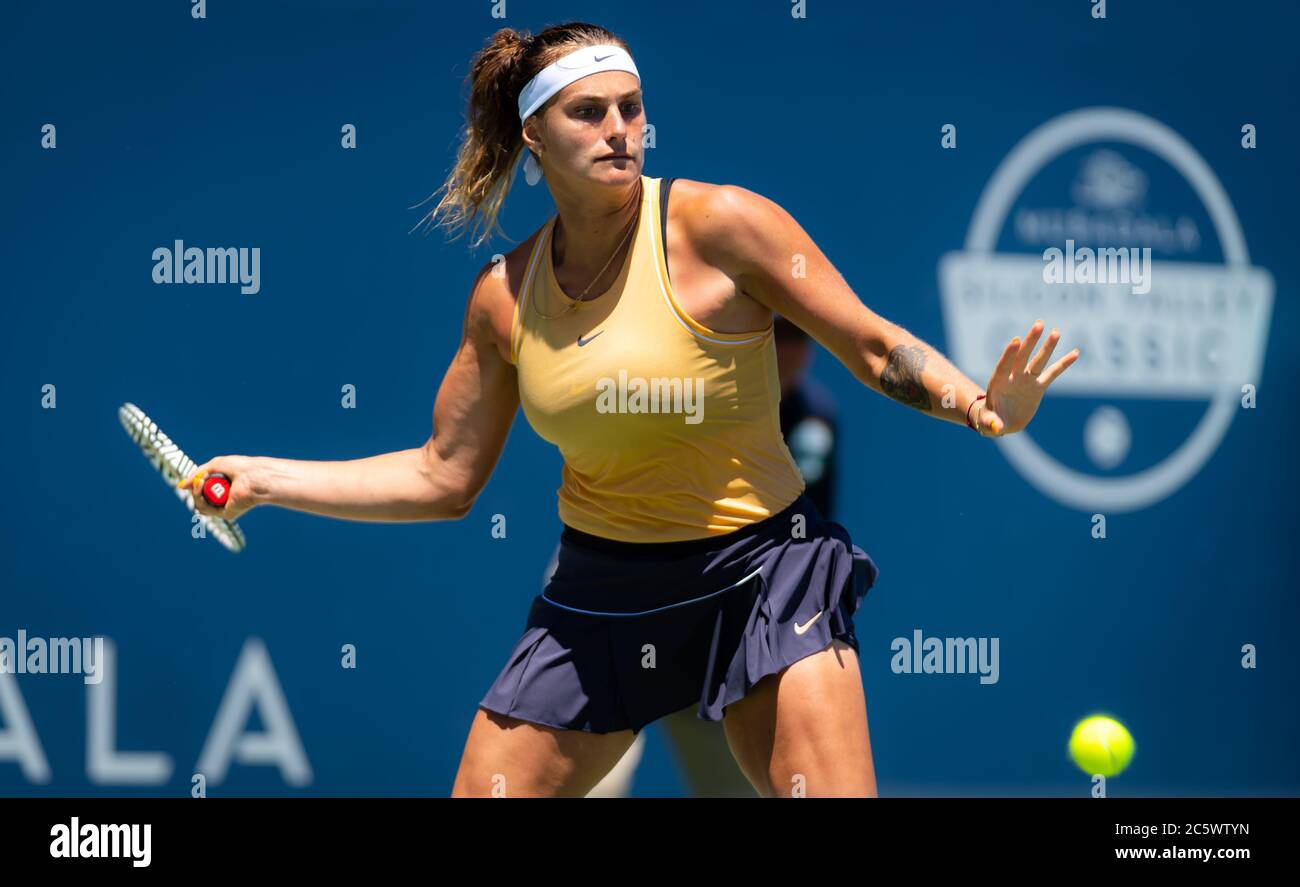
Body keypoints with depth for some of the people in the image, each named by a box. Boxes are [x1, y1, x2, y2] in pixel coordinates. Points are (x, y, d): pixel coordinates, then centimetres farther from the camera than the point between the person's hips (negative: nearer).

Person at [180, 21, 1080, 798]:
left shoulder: (719, 225, -12)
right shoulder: (505, 295, 1)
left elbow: (878, 349, -8)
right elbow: (443, 478, 11)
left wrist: (983, 409, -27)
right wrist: (265, 479, 8)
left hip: (759, 580, -4)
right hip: (599, 594, 4)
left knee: (830, 789, -19)